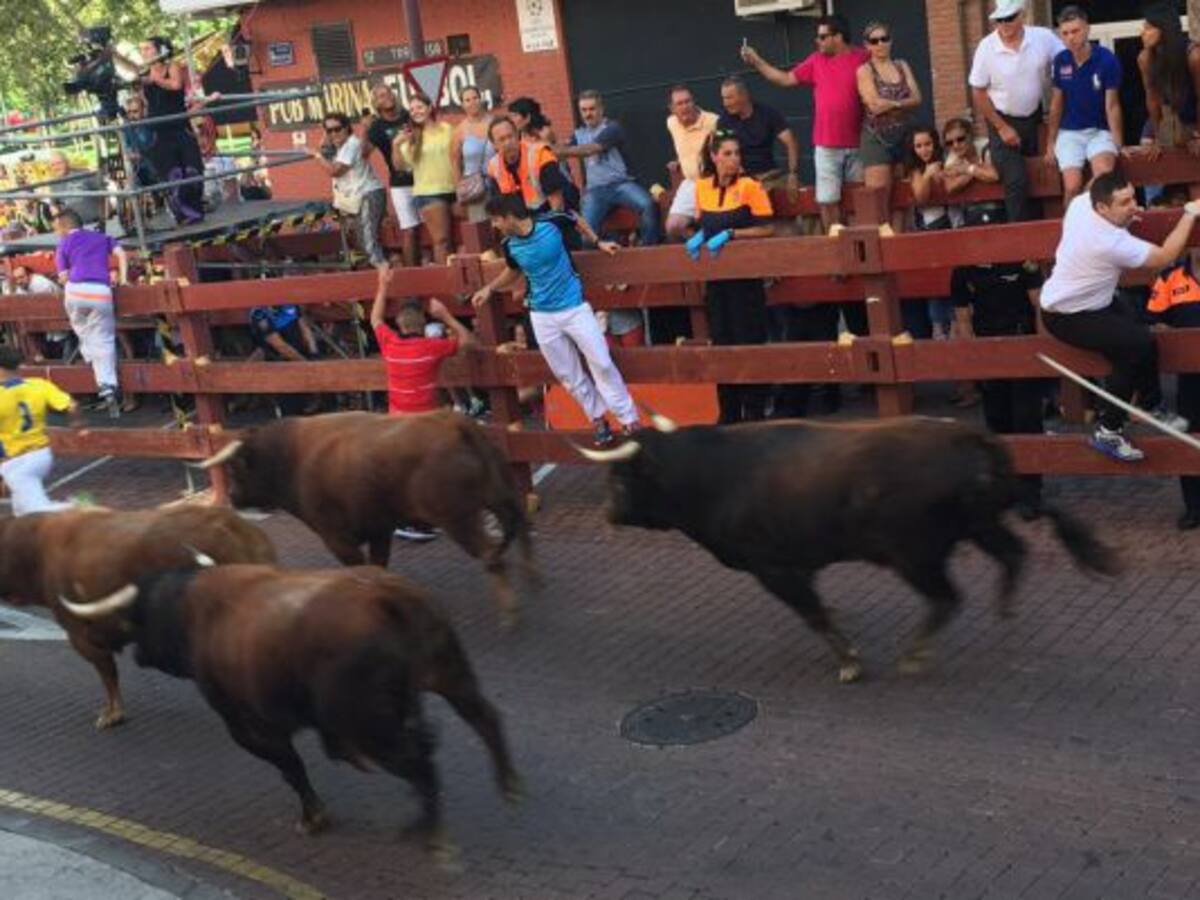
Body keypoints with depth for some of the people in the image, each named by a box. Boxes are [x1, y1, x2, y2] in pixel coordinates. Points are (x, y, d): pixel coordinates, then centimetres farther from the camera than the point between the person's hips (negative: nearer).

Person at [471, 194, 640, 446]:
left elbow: (577, 220, 6)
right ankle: (597, 418, 24)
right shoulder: (509, 246, -7)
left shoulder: (553, 223, -18)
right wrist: (490, 288, 9)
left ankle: (628, 419, 7)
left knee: (602, 363, -2)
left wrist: (598, 242, 6)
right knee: (568, 375, 7)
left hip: (574, 307, -3)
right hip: (542, 316, 3)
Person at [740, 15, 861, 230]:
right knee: (828, 200, 3)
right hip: (826, 146, 3)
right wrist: (756, 61, 10)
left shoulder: (863, 59, -5)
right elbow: (786, 79, 15)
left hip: (857, 145, -3)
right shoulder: (816, 61, 8)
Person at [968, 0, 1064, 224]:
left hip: (1033, 117, 3)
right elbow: (978, 93, -9)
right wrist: (1002, 127, -9)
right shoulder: (986, 48, -16)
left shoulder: (1044, 38, -12)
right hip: (1002, 121, -3)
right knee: (1016, 180, -11)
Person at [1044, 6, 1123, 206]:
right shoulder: (1060, 61, -1)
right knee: (1072, 187, -19)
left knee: (1104, 175, -32)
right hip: (1069, 132, 2)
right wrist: (1050, 143, 7)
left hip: (1100, 130, -2)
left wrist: (1118, 143, -14)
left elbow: (1112, 105, -8)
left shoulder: (1107, 59, -11)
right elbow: (1056, 104, 8)